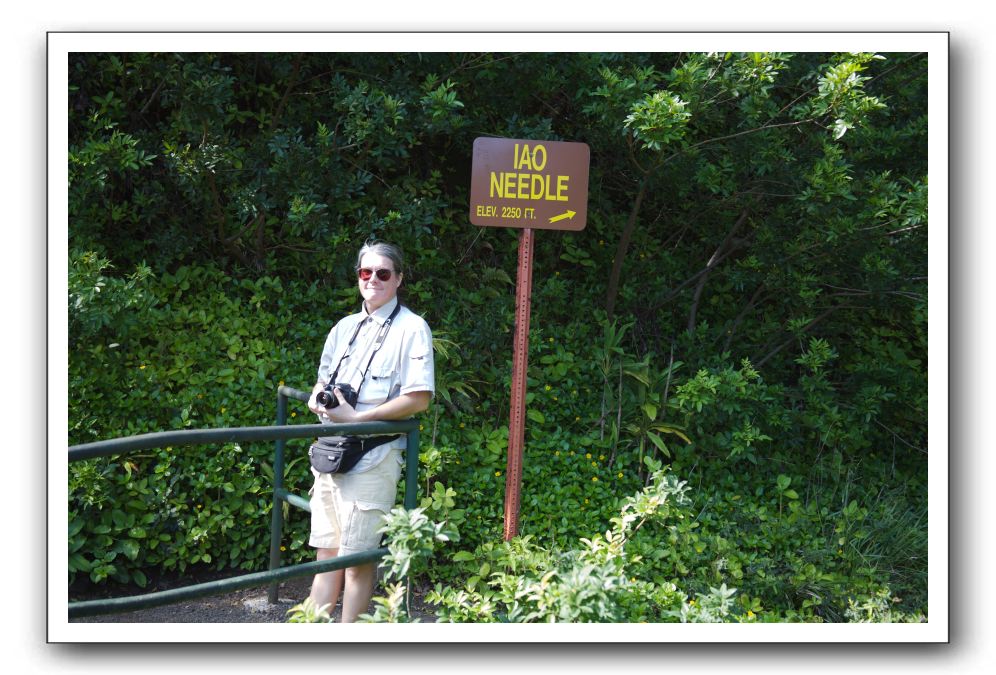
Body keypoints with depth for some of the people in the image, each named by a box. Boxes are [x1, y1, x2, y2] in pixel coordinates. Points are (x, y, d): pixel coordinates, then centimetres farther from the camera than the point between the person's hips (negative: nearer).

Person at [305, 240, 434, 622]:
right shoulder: (345, 327, 16)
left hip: (371, 458, -7)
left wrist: (356, 417, -17)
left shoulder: (411, 328, -5)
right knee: (326, 551, 11)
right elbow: (323, 381, 25)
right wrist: (318, 399, 0)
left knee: (358, 557, -1)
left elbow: (418, 399, -13)